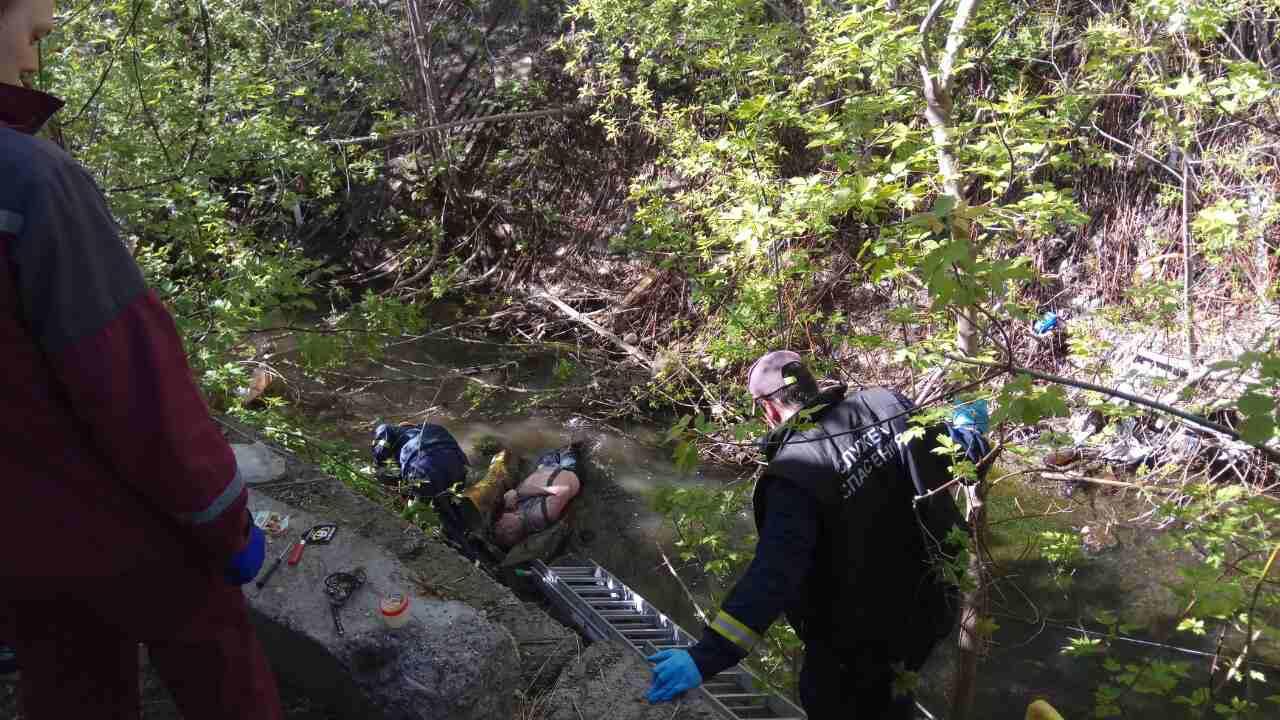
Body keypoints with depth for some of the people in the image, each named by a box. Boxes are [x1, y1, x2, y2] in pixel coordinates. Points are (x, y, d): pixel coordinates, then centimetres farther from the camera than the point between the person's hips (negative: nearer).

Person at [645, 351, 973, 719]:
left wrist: (708, 655, -43)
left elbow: (774, 575, -39)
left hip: (863, 635, -6)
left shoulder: (798, 472, -30)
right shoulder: (885, 404, -11)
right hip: (929, 606, 6)